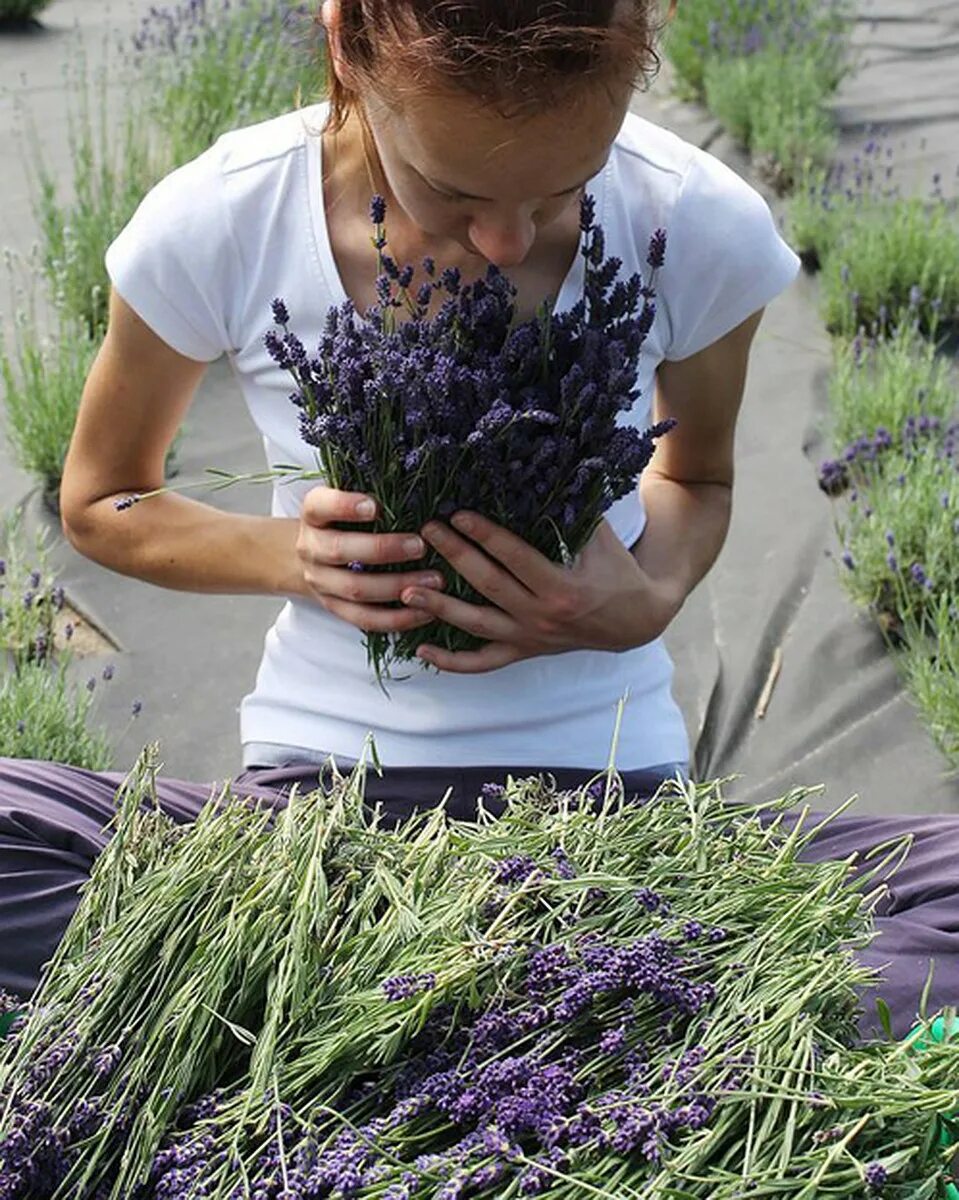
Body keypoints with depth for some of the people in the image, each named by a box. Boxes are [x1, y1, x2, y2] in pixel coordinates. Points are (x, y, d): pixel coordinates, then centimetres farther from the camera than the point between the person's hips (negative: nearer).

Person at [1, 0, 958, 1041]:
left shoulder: (705, 231, -10)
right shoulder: (214, 225, -12)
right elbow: (99, 503, 7)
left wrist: (648, 604, -12)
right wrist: (288, 553, -14)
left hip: (608, 774, 1)